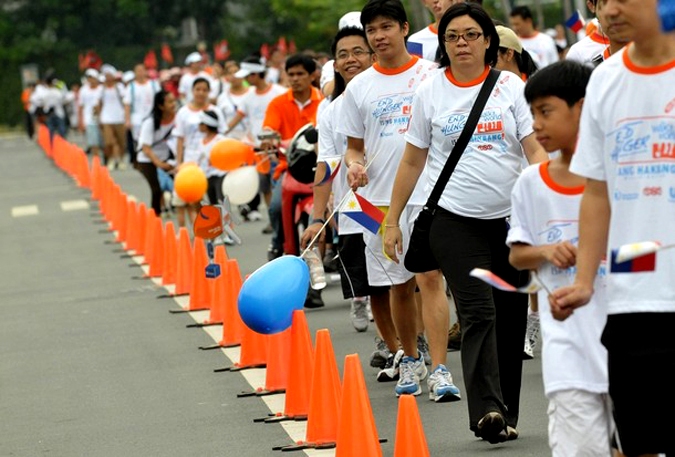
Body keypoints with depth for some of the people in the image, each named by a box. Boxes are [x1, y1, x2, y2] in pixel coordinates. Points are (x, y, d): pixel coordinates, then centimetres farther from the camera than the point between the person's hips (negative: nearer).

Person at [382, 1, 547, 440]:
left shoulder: (511, 86, 4)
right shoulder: (430, 93, 4)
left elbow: (534, 149, -1)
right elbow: (413, 161, 11)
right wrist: (392, 220, 11)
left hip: (511, 217, 2)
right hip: (454, 219, -1)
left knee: (510, 315, 5)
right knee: (478, 312, -14)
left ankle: (507, 412, 14)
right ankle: (488, 410, -24)